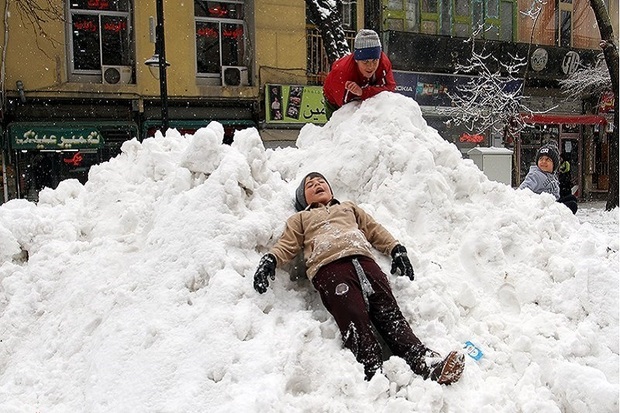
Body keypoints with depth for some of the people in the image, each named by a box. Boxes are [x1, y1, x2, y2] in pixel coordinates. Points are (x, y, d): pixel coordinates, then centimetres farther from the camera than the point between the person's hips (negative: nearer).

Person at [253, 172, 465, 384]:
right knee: (356, 321, -24)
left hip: (363, 260, 2)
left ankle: (426, 364, -31)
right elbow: (286, 245, 19)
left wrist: (396, 249, 16)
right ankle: (376, 374, -38)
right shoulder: (300, 219, 34)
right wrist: (270, 260, -3)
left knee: (390, 313, -17)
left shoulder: (348, 207, 40)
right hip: (329, 267, -2)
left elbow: (375, 230, 33)